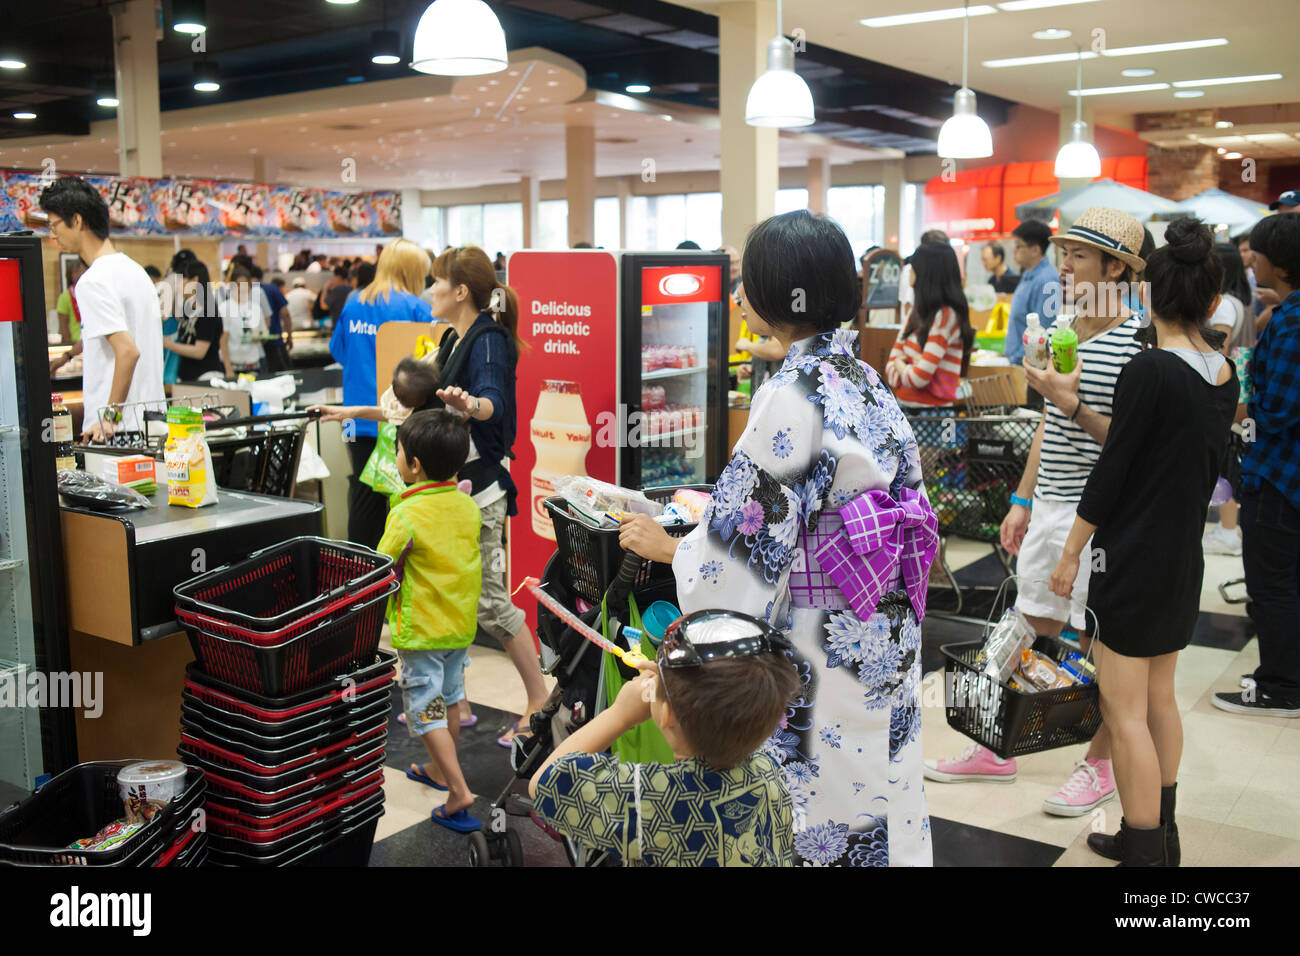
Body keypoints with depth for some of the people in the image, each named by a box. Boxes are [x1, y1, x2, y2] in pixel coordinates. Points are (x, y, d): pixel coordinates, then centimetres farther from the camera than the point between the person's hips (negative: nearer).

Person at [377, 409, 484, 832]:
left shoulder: (406, 515, -22)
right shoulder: (468, 506, -2)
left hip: (420, 630, -7)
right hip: (461, 623, 7)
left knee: (426, 711, 1)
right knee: (449, 699, 21)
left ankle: (459, 791, -4)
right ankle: (437, 769, 39)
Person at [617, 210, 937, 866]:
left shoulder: (792, 394, -22)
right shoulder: (865, 379, 6)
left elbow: (751, 541, -20)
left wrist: (666, 547, -3)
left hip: (820, 648, -9)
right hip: (886, 639, 9)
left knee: (816, 809, 6)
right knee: (876, 786, 19)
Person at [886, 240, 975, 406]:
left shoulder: (946, 316, -11)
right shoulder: (918, 312, 13)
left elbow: (919, 378, -15)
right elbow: (891, 366, 12)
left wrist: (899, 365, 4)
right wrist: (907, 369, -7)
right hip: (905, 404, 7)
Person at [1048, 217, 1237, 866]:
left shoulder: (1149, 371, -18)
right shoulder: (1224, 375, 4)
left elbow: (1110, 471, -16)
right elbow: (1204, 461, 12)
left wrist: (1071, 552, -8)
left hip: (1132, 559, -8)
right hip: (1184, 557, 8)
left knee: (1124, 711, 1)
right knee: (1158, 698, 19)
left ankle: (1144, 854, 8)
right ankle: (1159, 838, 31)